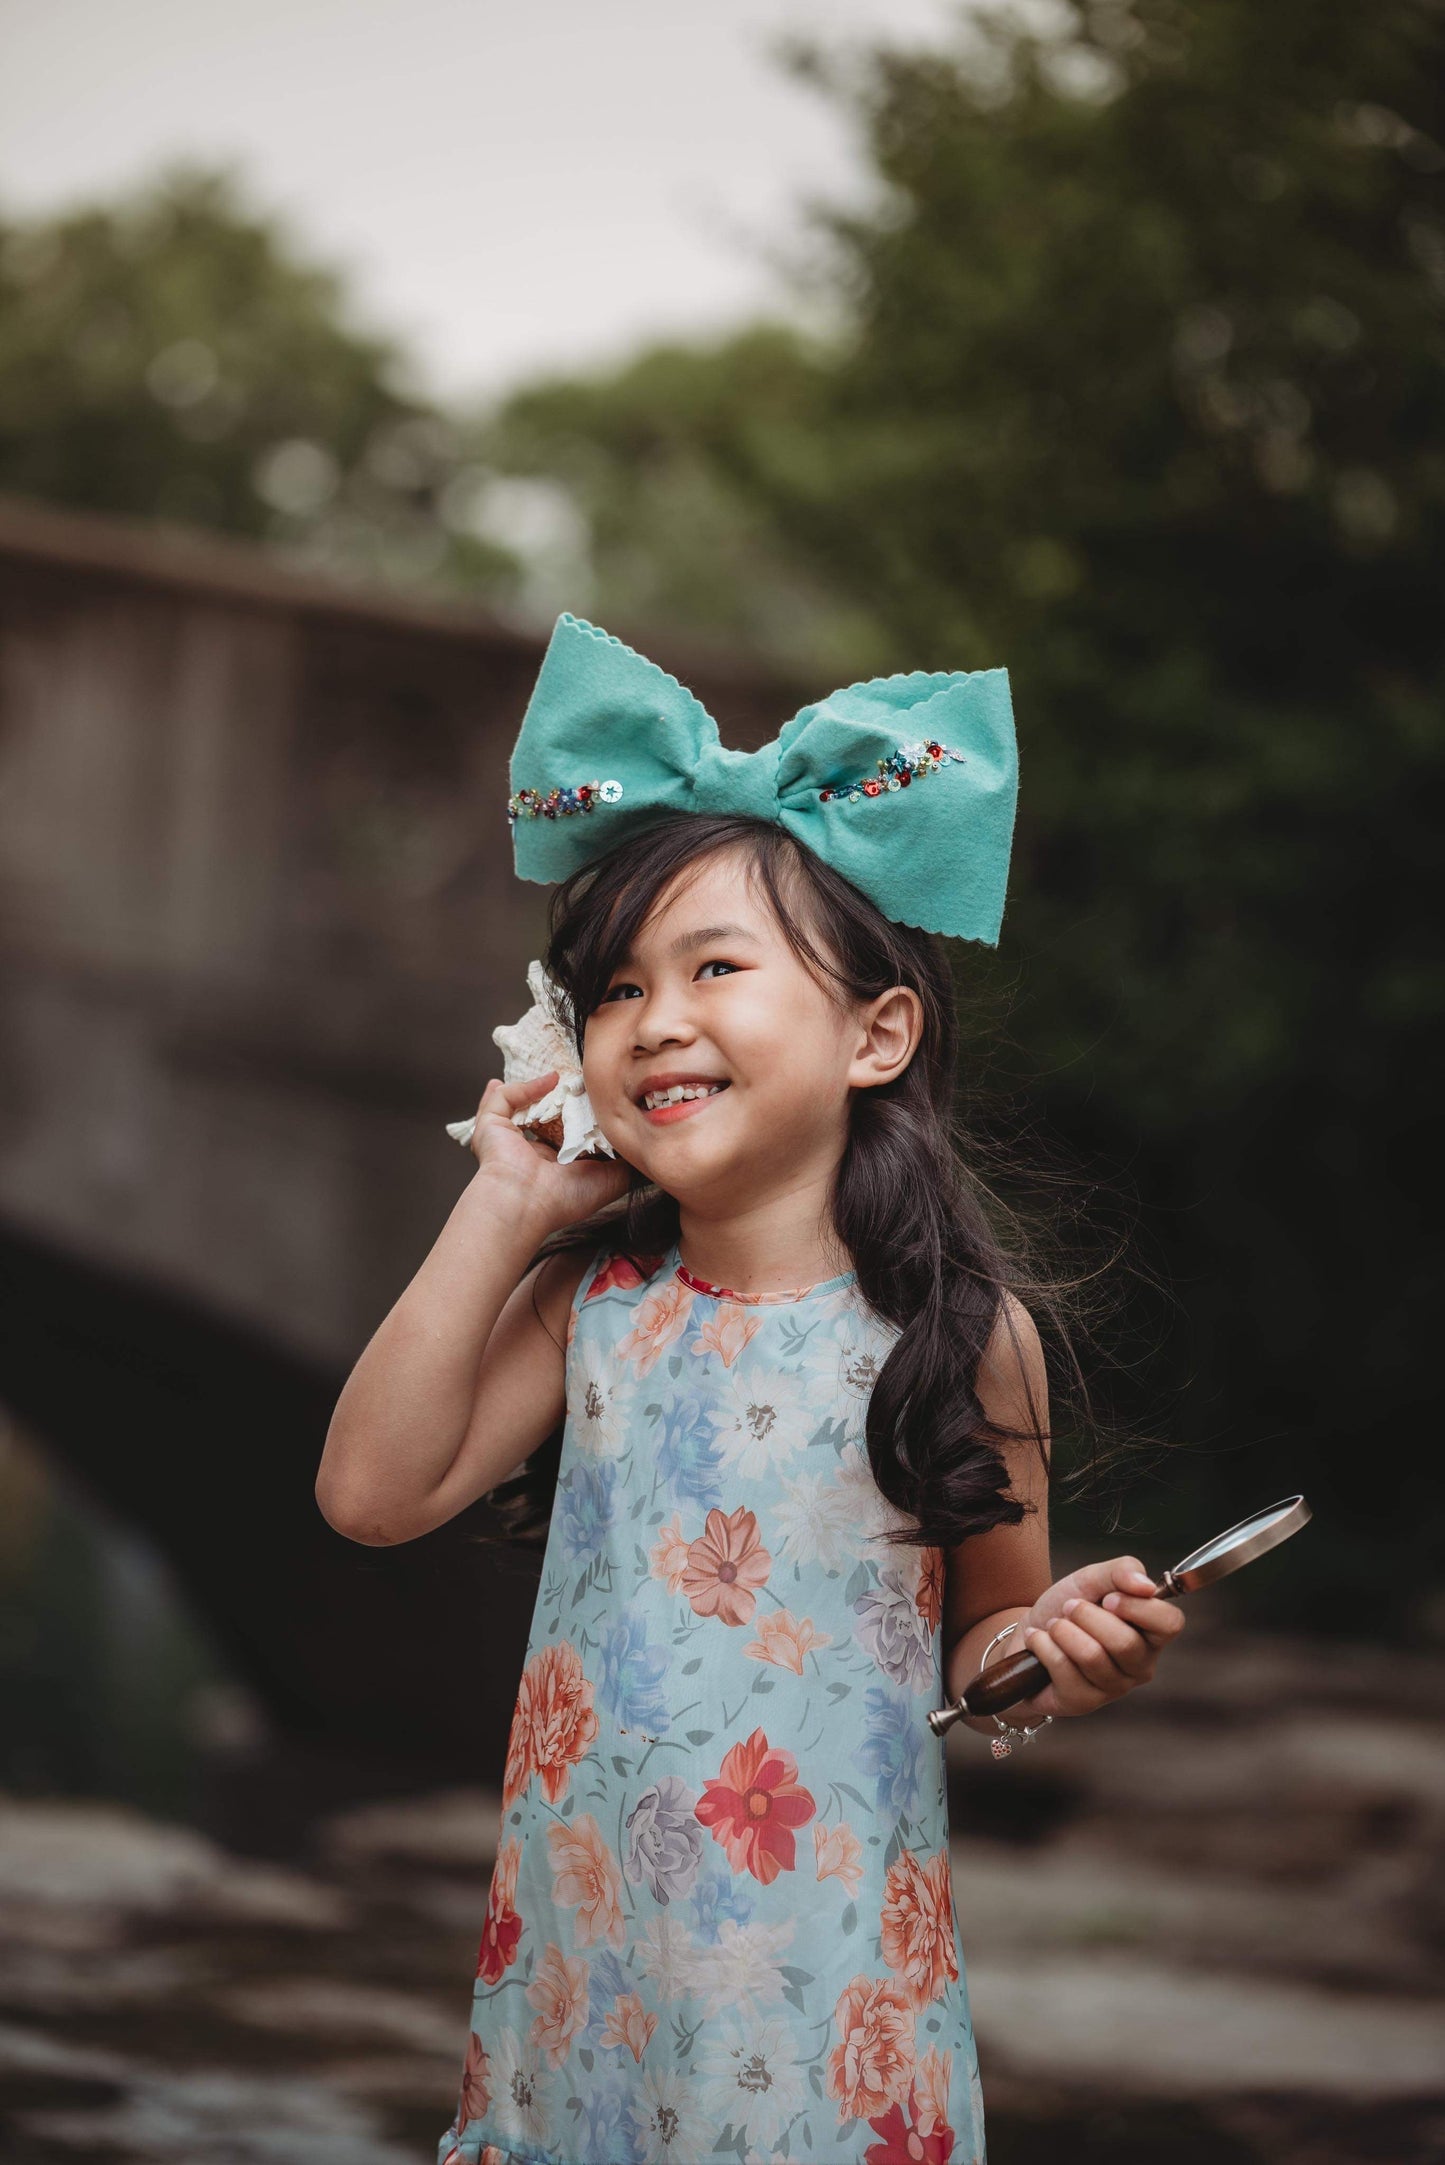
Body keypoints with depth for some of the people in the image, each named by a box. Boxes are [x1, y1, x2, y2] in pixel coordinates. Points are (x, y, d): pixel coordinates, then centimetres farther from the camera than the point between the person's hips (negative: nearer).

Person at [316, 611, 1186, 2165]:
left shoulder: (959, 1332, -6)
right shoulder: (594, 1299, 2)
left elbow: (984, 1631, 5)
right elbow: (374, 1493, -6)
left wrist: (1051, 1653, -19)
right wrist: (498, 1211, -5)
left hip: (823, 1965, -2)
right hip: (579, 1944, 3)